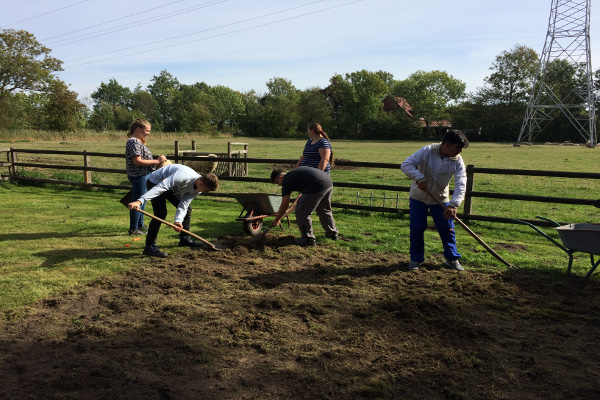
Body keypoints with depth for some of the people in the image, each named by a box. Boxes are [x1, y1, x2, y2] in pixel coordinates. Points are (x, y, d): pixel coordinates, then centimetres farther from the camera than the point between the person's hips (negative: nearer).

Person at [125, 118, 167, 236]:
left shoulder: (138, 141, 15)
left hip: (143, 175, 11)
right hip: (139, 176, -11)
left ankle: (140, 225, 32)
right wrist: (157, 161, -22)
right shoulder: (134, 142, -17)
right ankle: (133, 229, 7)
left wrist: (158, 160, 12)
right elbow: (137, 161, -25)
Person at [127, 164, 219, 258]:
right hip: (156, 182, -8)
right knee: (161, 213, -22)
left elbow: (184, 204, -15)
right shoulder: (184, 177, -40)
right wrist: (140, 201, -54)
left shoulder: (197, 190, -13)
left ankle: (185, 239, 24)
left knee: (187, 208, 8)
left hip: (172, 188, 9)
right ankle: (150, 246, -16)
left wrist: (178, 221, -33)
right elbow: (161, 187, -46)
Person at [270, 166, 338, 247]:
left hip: (317, 187, -9)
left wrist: (276, 220, 18)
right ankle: (332, 233, 42)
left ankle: (308, 239, 11)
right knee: (324, 210, 28)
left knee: (301, 212, 5)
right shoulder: (294, 173, 27)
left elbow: (284, 205, 7)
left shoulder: (287, 181, 4)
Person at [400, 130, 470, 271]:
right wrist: (419, 178, -38)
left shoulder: (457, 161, -14)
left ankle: (452, 258, 21)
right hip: (419, 196, -2)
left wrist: (454, 204, -35)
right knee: (417, 228, 0)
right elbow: (406, 165, -24)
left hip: (440, 199, 2)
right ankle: (416, 259, 17)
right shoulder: (427, 151, -22)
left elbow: (461, 184, -22)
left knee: (447, 228, 3)